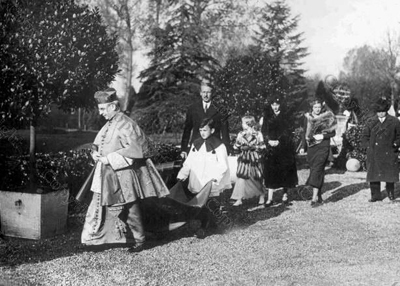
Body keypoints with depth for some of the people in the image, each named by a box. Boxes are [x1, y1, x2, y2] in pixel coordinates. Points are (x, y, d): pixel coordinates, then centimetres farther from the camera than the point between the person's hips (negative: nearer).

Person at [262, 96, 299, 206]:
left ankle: (285, 194, 16)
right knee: (270, 171, -4)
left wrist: (278, 141, -16)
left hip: (284, 147, -1)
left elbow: (288, 131, -6)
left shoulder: (286, 115, 1)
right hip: (271, 147, 1)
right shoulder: (267, 116, 8)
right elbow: (264, 131, 4)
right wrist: (269, 140, -13)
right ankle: (270, 198, -4)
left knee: (285, 170, 2)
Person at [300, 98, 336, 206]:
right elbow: (305, 132, 14)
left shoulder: (328, 117, -1)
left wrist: (323, 136, -14)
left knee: (317, 169, -14)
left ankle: (315, 197, -18)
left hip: (323, 146, -4)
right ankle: (319, 196, 16)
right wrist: (303, 147, 10)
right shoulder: (308, 117, 8)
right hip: (311, 146, 4)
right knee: (314, 170, 6)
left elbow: (333, 132, 2)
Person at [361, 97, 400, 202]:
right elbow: (364, 136, 14)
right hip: (374, 154, 1)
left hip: (389, 153, -1)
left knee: (390, 173, 3)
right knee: (373, 174, 1)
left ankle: (390, 193, 23)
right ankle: (375, 195, 9)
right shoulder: (371, 122, 7)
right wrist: (368, 146, 2)